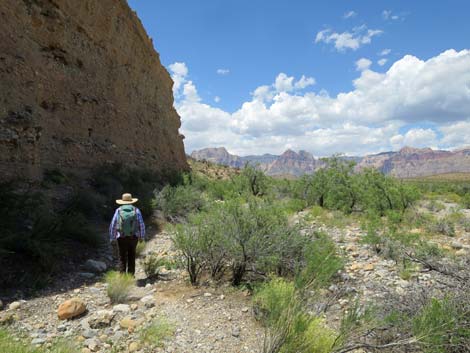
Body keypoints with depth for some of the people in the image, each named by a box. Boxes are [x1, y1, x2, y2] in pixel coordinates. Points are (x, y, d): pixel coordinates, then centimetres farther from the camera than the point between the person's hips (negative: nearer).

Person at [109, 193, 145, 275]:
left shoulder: (118, 210, -1)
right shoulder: (136, 210, -1)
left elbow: (112, 226, -3)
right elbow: (141, 225, -3)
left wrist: (112, 238, 6)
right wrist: (142, 237, 8)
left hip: (121, 238, -1)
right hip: (133, 237, 1)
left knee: (122, 258, 11)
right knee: (131, 257, 16)